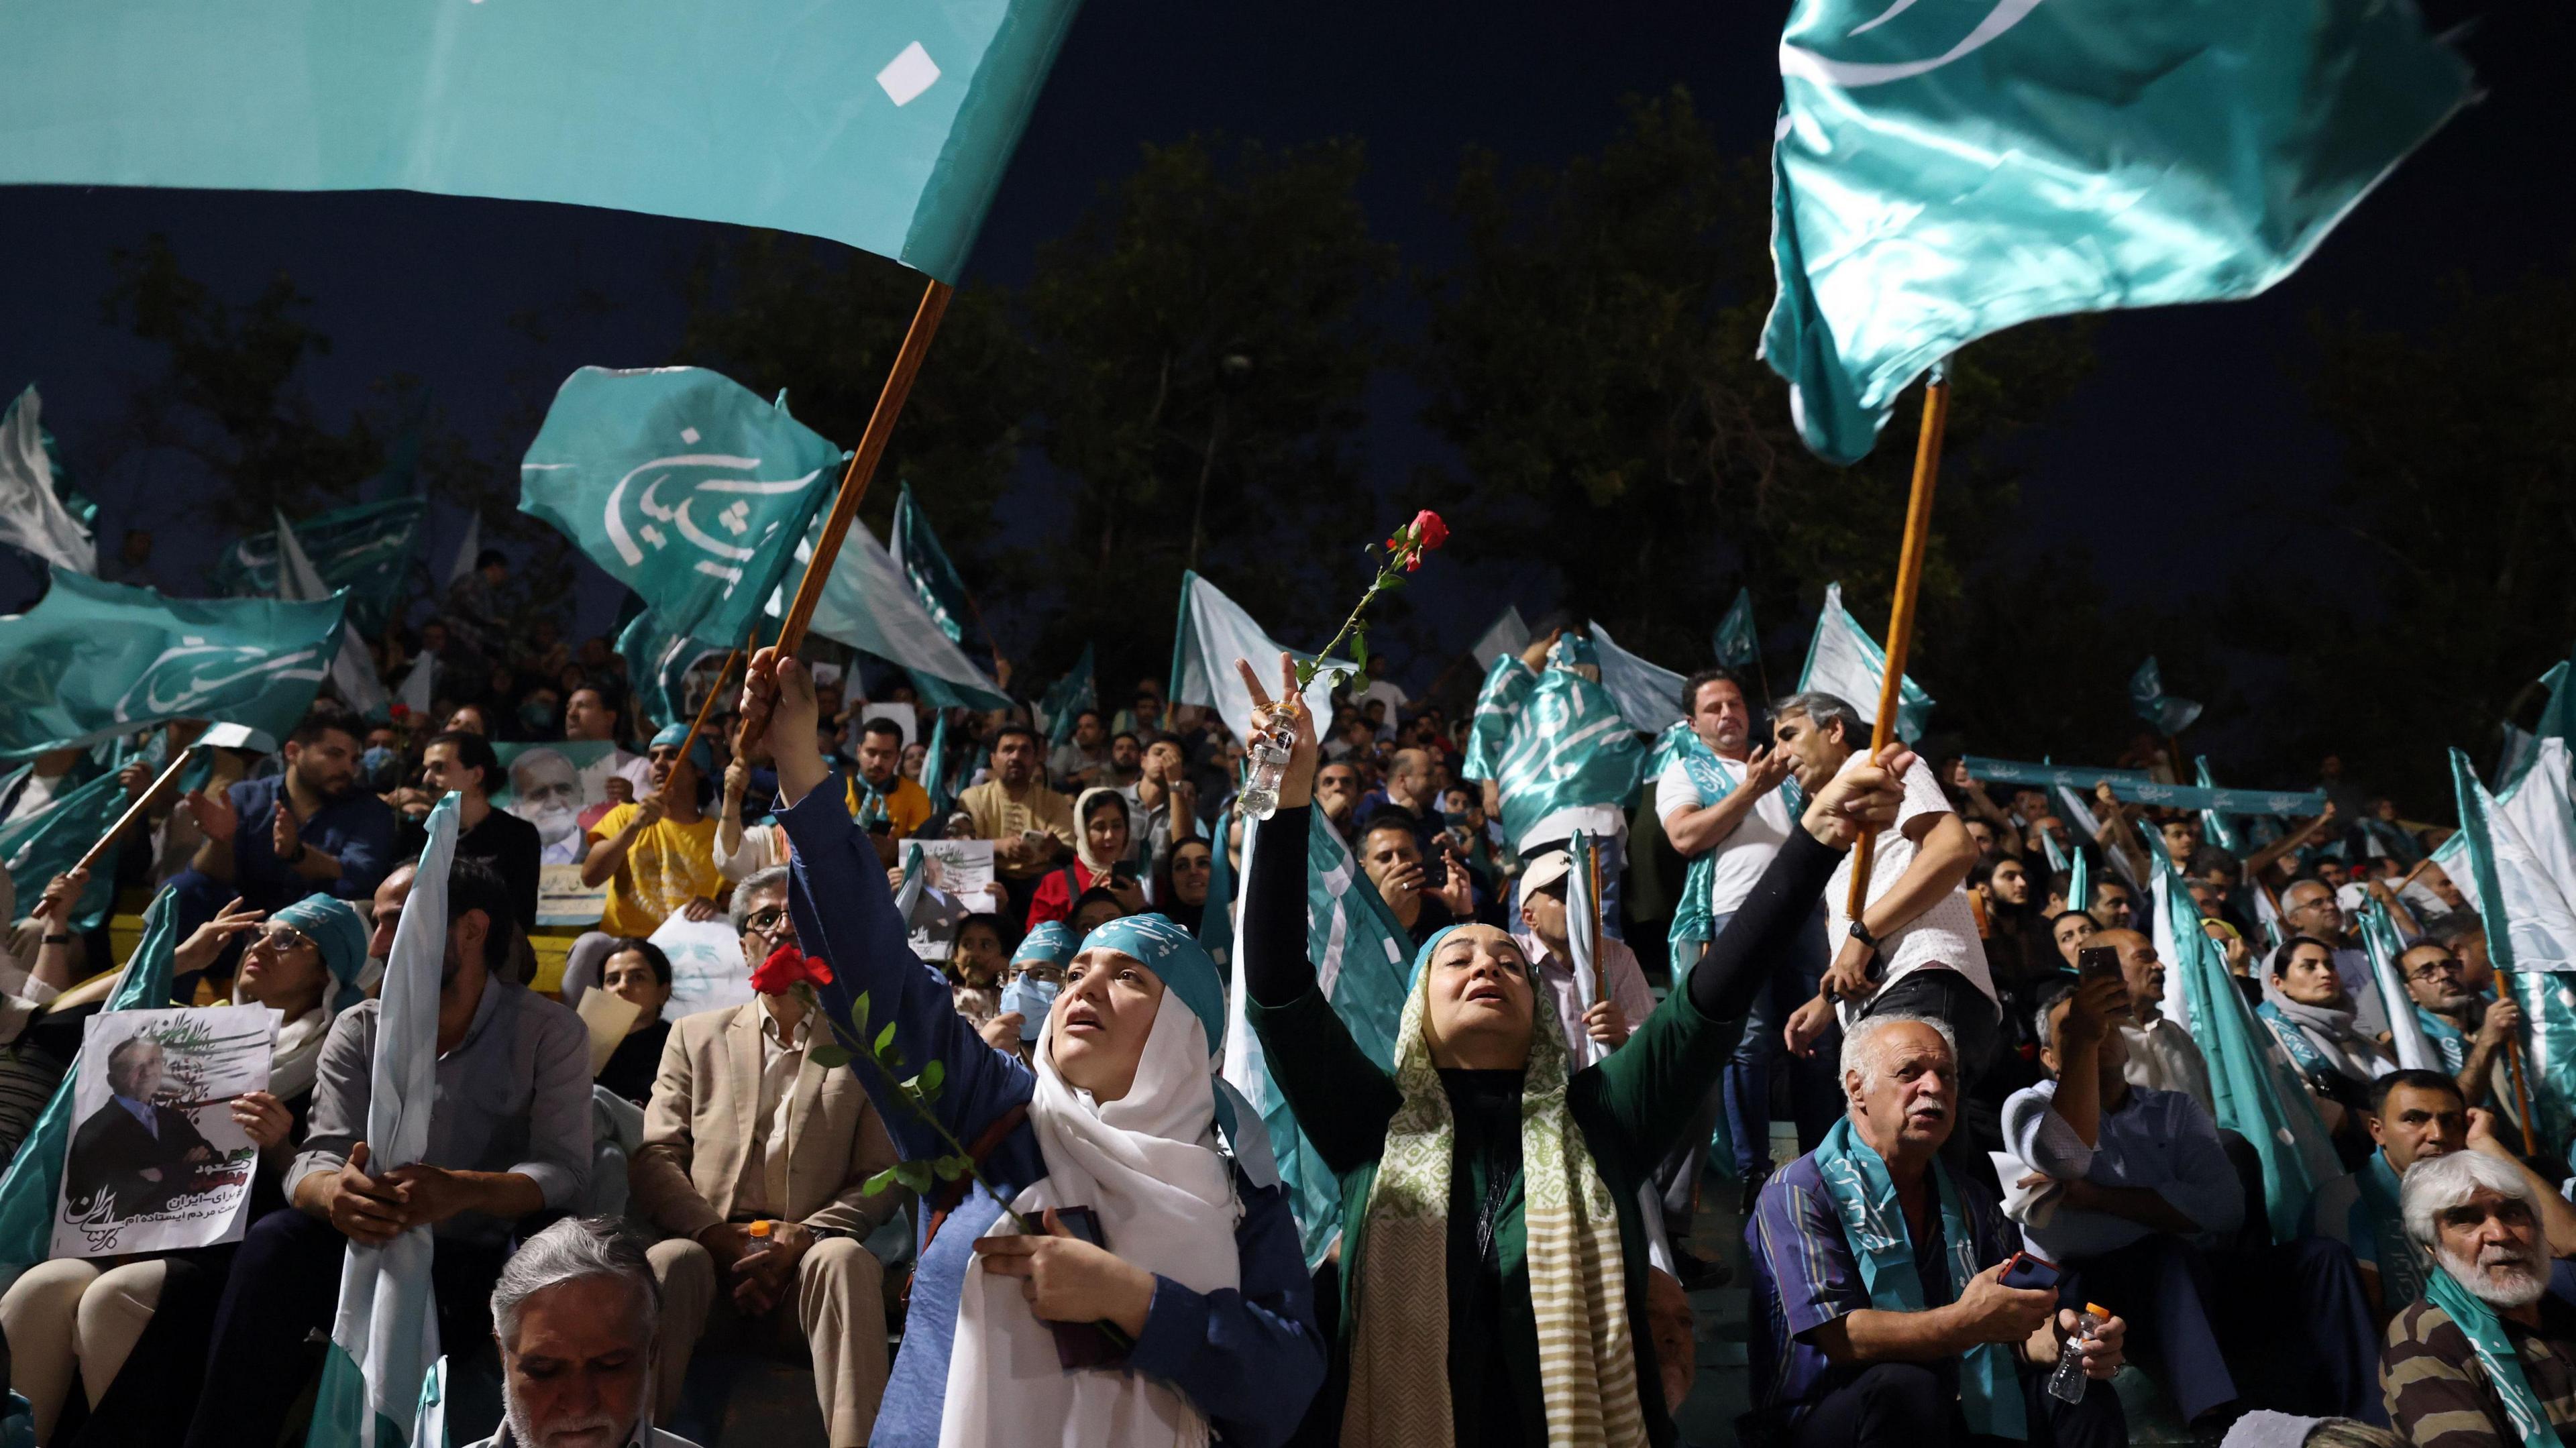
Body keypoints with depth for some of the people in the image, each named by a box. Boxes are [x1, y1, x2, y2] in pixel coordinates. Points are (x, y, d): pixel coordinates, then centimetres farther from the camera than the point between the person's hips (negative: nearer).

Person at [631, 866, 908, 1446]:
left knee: (846, 1258, -35)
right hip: (710, 1251, 1)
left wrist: (807, 1235, -13)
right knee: (671, 1260, -33)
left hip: (808, 1259, -1)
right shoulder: (695, 1036, 21)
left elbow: (884, 1176, 7)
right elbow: (653, 1156, 9)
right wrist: (714, 1234, -10)